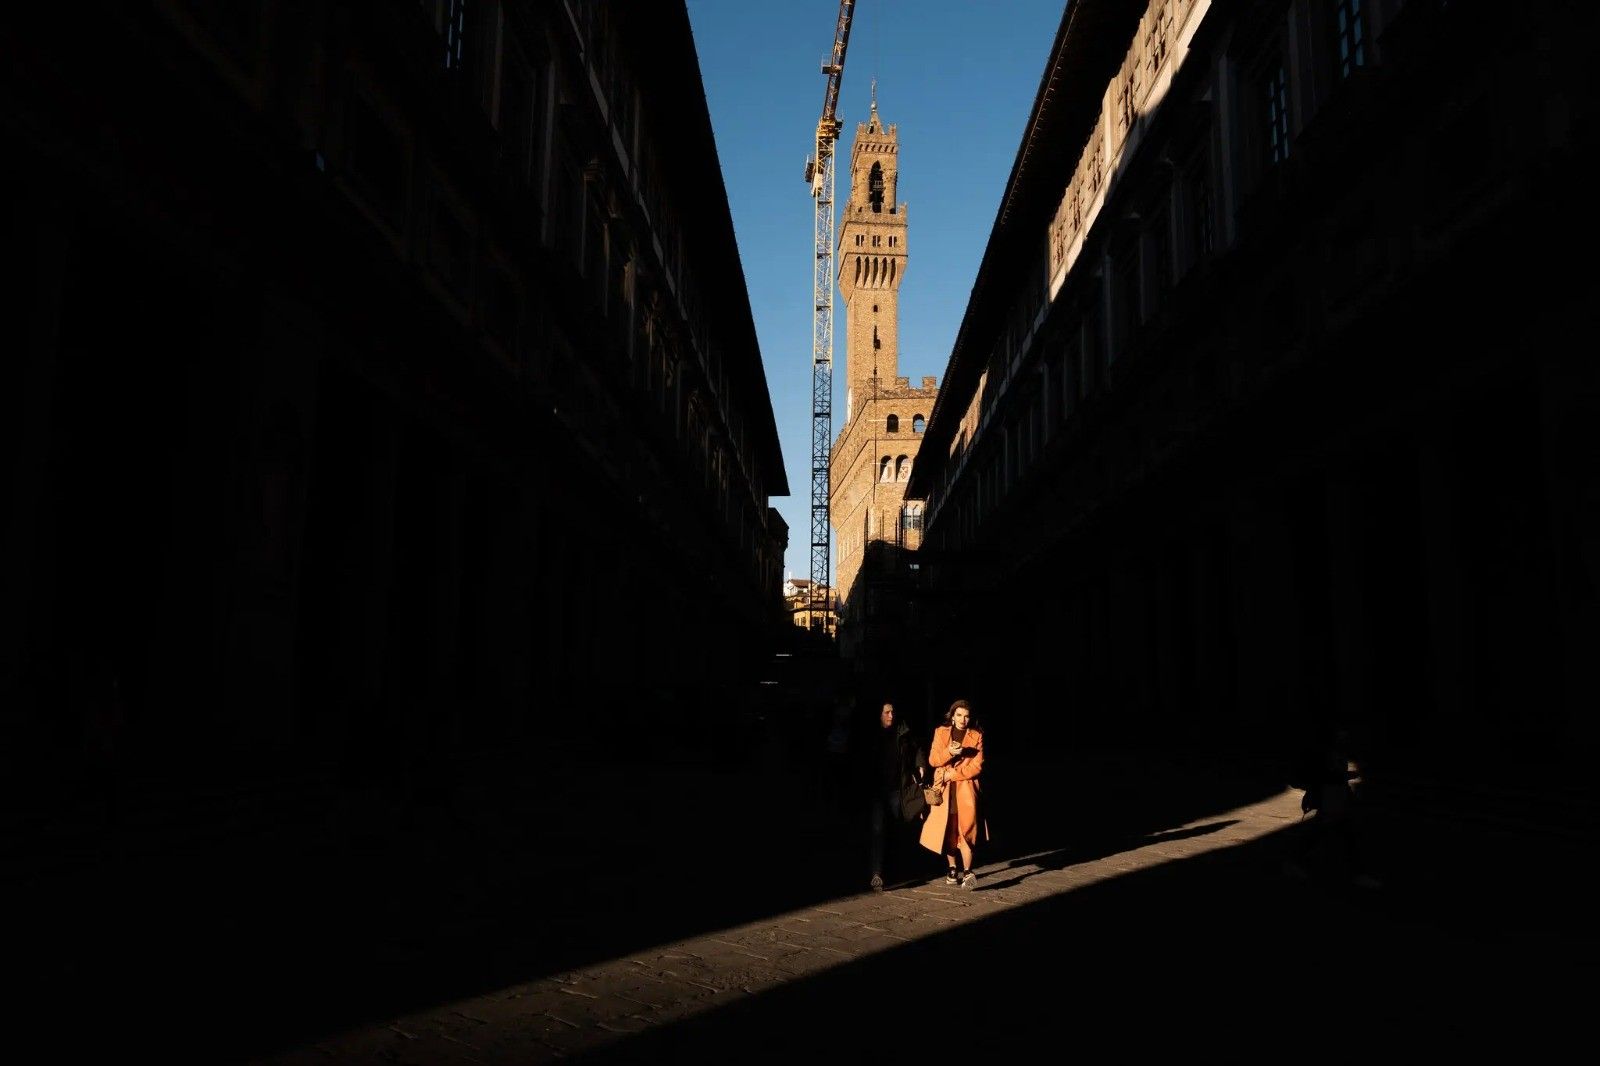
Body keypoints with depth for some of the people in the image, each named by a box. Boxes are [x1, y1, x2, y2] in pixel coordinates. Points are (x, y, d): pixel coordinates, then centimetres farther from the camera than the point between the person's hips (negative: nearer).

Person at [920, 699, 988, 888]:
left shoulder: (976, 736, 3)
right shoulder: (940, 732, 7)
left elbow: (977, 766, -2)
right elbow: (932, 760, 1)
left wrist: (952, 774, -10)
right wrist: (949, 752, -18)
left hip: (966, 788, -2)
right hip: (944, 789, 2)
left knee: (965, 829, -15)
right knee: (947, 831, 5)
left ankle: (968, 871, -14)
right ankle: (952, 870, 19)